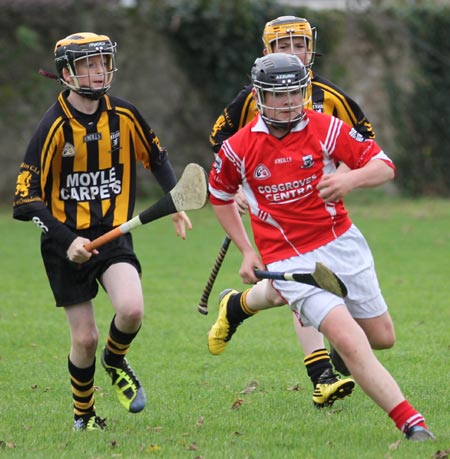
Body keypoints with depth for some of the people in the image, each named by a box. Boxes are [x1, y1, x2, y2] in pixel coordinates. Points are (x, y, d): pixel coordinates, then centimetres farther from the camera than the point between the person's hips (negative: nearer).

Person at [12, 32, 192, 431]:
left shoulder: (124, 115, -2)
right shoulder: (54, 127, -14)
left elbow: (156, 157, 18)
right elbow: (26, 200, -14)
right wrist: (67, 241, -24)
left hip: (113, 233, 2)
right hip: (66, 242, -2)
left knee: (131, 309, -23)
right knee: (85, 339, -1)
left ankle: (116, 360, 12)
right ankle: (84, 414, 26)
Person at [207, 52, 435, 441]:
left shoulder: (325, 128, -6)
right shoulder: (238, 149, -5)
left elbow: (384, 166, -6)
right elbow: (220, 195, 14)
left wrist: (351, 179, -28)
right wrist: (247, 251, 9)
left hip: (341, 243, 3)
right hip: (288, 259, -3)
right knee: (351, 343, -20)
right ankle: (411, 424, -22)